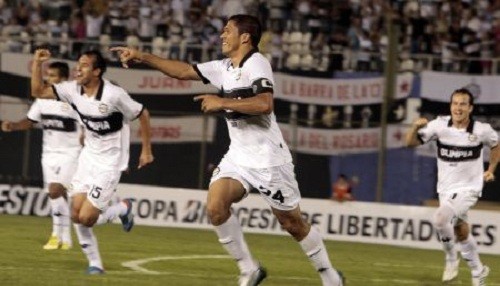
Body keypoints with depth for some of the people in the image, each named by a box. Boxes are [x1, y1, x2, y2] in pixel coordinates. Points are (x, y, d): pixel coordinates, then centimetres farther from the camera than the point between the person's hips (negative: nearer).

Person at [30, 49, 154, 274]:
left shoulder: (114, 95, -22)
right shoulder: (73, 90, -5)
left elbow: (142, 114, -9)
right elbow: (38, 91, -1)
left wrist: (146, 151, -2)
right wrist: (37, 63, -15)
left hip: (110, 163, -6)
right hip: (88, 156, 6)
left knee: (86, 218, -12)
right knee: (76, 214, -2)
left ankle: (123, 208, 17)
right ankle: (94, 263, 14)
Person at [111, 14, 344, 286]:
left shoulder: (256, 63, -14)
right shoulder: (224, 68, 9)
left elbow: (264, 104, -29)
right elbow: (182, 71, 13)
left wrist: (222, 102, -23)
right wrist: (142, 56, 6)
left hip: (268, 158, -7)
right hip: (238, 156, 7)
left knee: (292, 223, 1)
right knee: (216, 206, -15)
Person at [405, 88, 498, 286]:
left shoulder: (482, 130, -12)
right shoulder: (440, 125, -10)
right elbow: (411, 142, -10)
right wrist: (416, 127, -28)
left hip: (469, 188, -4)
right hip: (446, 189, 4)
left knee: (440, 218, -27)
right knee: (461, 232, 15)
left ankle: (451, 259, -4)